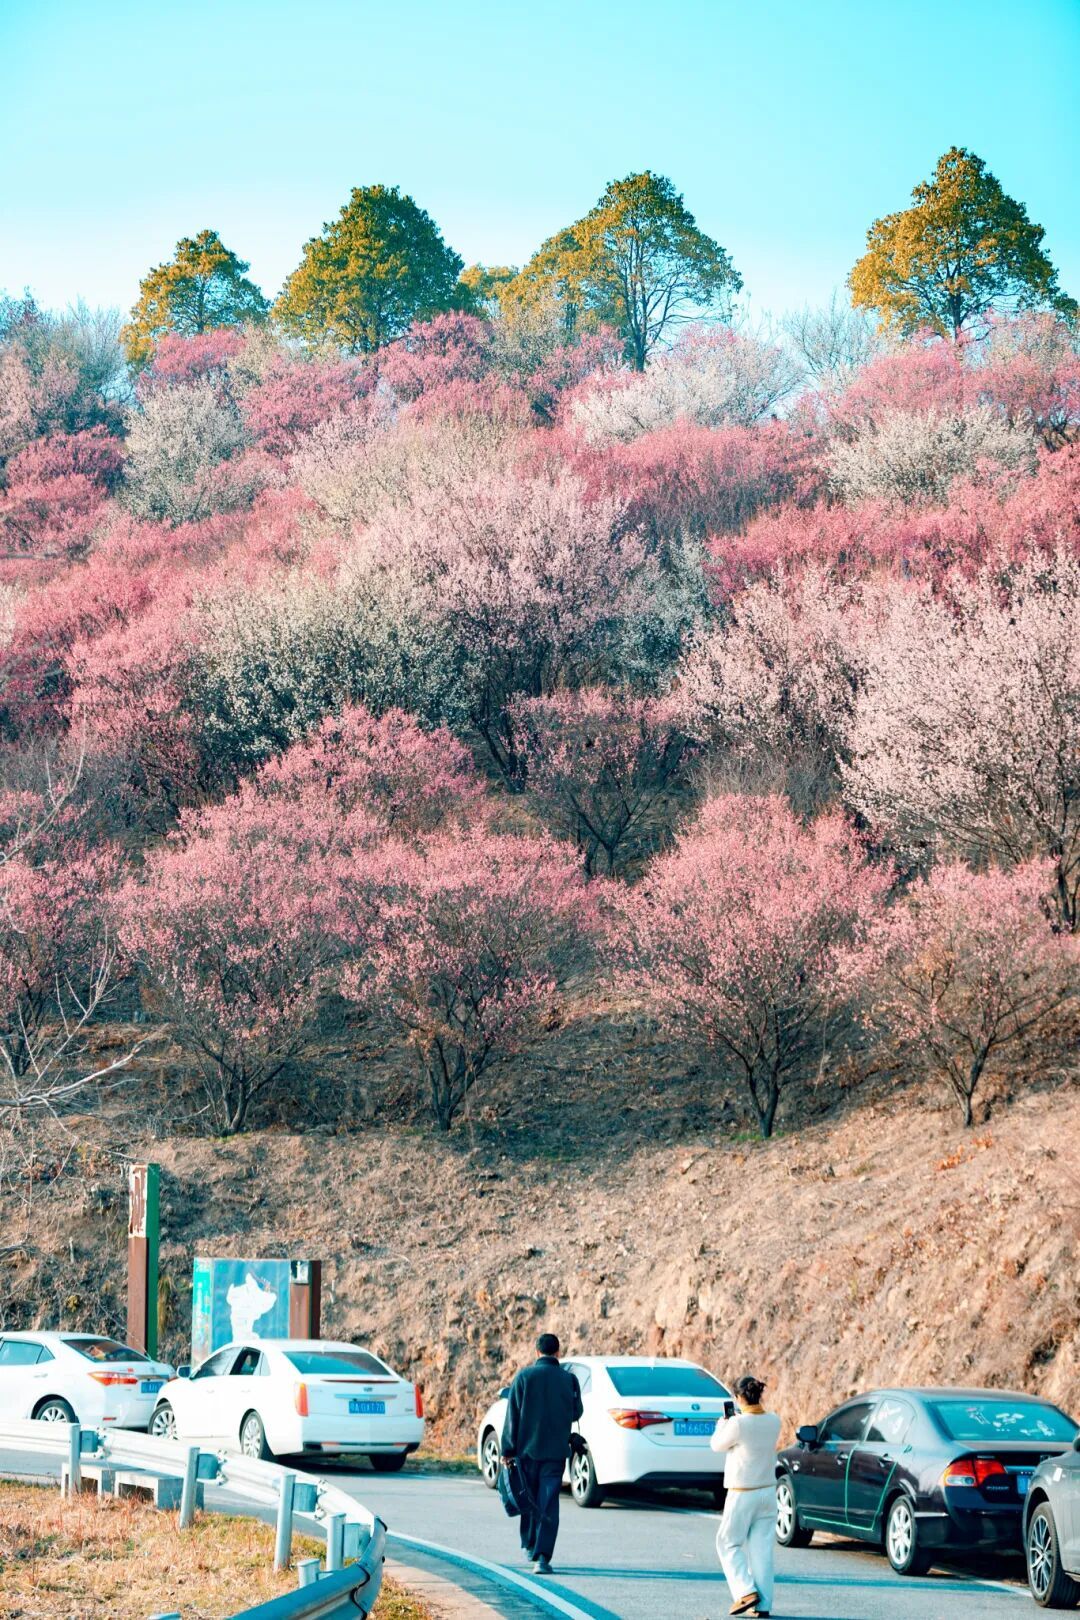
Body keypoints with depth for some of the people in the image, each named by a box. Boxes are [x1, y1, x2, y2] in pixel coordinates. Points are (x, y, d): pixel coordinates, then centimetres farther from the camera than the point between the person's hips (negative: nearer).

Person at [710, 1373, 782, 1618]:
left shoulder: (738, 1425, -20)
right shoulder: (773, 1421, -2)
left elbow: (717, 1444, -3)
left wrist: (722, 1423, 14)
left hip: (742, 1495, -5)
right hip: (768, 1492, 5)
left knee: (728, 1543, 10)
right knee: (762, 1548, 8)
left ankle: (746, 1591, -3)